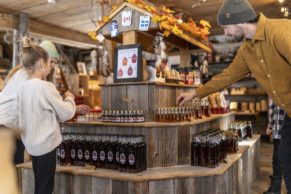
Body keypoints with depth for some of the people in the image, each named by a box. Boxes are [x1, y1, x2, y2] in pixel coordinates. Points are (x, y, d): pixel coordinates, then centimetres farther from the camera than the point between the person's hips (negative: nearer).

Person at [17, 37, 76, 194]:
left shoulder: (22, 87, 1)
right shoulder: (46, 87, -20)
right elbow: (66, 114, -15)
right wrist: (69, 98, 3)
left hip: (31, 143, 8)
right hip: (46, 143, -7)